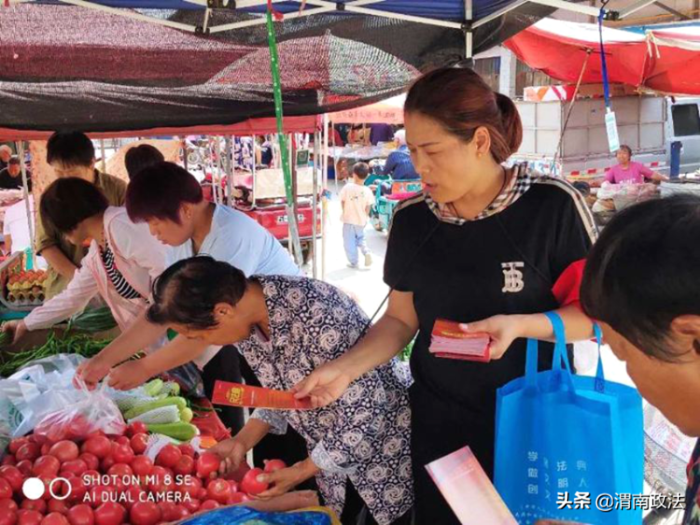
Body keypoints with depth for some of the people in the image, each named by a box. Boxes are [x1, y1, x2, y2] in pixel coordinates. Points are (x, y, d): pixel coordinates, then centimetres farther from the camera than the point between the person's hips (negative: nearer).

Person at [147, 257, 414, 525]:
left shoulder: (316, 315, -36)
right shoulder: (244, 317, -10)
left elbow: (365, 416, -29)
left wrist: (302, 471, -18)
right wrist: (241, 441, -9)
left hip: (383, 441, -6)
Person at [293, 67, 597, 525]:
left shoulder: (553, 205, -16)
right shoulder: (411, 219, -4)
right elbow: (401, 320, 5)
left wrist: (520, 325, -26)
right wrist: (344, 369, -9)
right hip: (438, 420, 3)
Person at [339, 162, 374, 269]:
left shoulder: (347, 187, -16)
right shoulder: (367, 191, -12)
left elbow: (342, 201, -5)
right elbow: (368, 207, -7)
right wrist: (365, 217, 11)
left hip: (349, 220, -3)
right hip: (361, 220, 3)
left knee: (350, 242, 9)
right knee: (360, 238, 25)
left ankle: (354, 262, 14)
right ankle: (366, 252, 3)